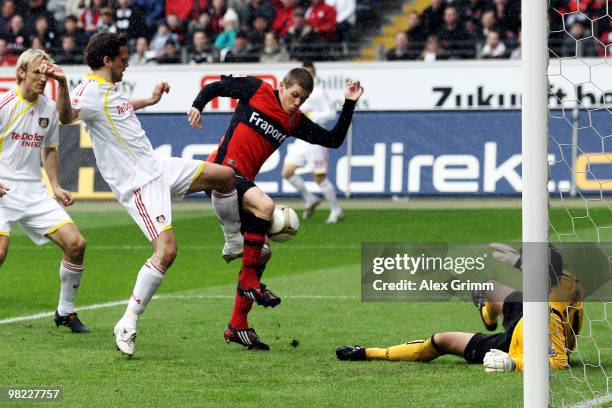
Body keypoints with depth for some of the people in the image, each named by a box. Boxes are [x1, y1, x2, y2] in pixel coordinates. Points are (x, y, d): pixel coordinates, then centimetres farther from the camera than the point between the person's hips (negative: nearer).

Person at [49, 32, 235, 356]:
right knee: (167, 250, -20)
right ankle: (127, 326, -13)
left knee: (225, 175, 11)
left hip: (157, 167, 10)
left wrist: (151, 100, 45)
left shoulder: (111, 89, 12)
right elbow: (67, 116, -41)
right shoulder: (90, 91, -18)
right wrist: (62, 85, -58)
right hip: (138, 183, -10)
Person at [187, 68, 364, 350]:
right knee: (265, 205, -32)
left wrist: (349, 104, 5)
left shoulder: (295, 121, 12)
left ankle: (238, 326, 10)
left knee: (260, 252, 3)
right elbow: (216, 86, 7)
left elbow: (333, 140, 11)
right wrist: (198, 105, -10)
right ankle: (250, 283, -21)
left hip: (244, 180, 7)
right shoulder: (256, 90, -1)